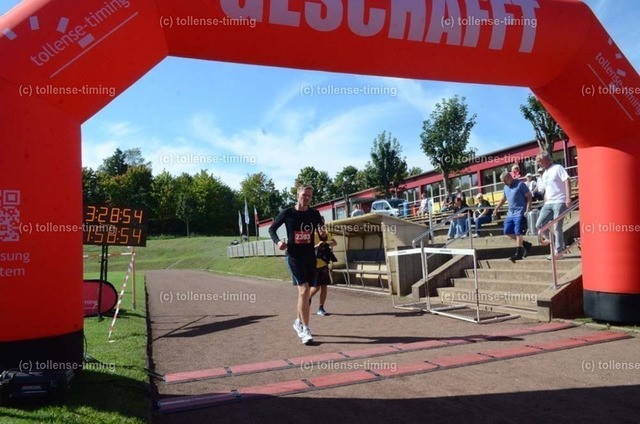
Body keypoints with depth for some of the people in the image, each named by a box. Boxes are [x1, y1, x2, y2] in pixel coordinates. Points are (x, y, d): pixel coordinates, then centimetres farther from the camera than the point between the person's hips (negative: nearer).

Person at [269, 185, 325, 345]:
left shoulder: (315, 214, 2)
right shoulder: (287, 213, -5)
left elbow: (322, 235, 8)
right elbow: (272, 229, 4)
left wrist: (323, 234, -16)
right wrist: (278, 241, -14)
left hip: (310, 256, 4)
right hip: (294, 256, -4)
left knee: (304, 291, 15)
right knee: (304, 290, -16)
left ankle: (298, 322, 35)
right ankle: (305, 329, -10)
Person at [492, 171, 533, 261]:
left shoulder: (520, 184, -9)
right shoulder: (506, 187, 14)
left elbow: (529, 197, -11)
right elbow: (503, 199, 27)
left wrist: (527, 210, -19)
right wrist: (496, 209, 24)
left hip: (520, 212, -8)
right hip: (510, 212, 8)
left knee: (518, 232, -8)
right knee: (507, 232, 6)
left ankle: (518, 253, -2)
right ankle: (526, 244, 19)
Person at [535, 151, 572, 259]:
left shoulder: (557, 168, -1)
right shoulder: (544, 174, 21)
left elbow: (567, 181, -11)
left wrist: (568, 197, -22)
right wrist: (545, 204, 19)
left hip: (559, 202, -7)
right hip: (548, 203, 7)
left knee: (557, 228, -7)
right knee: (539, 225, -1)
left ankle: (558, 252, 0)